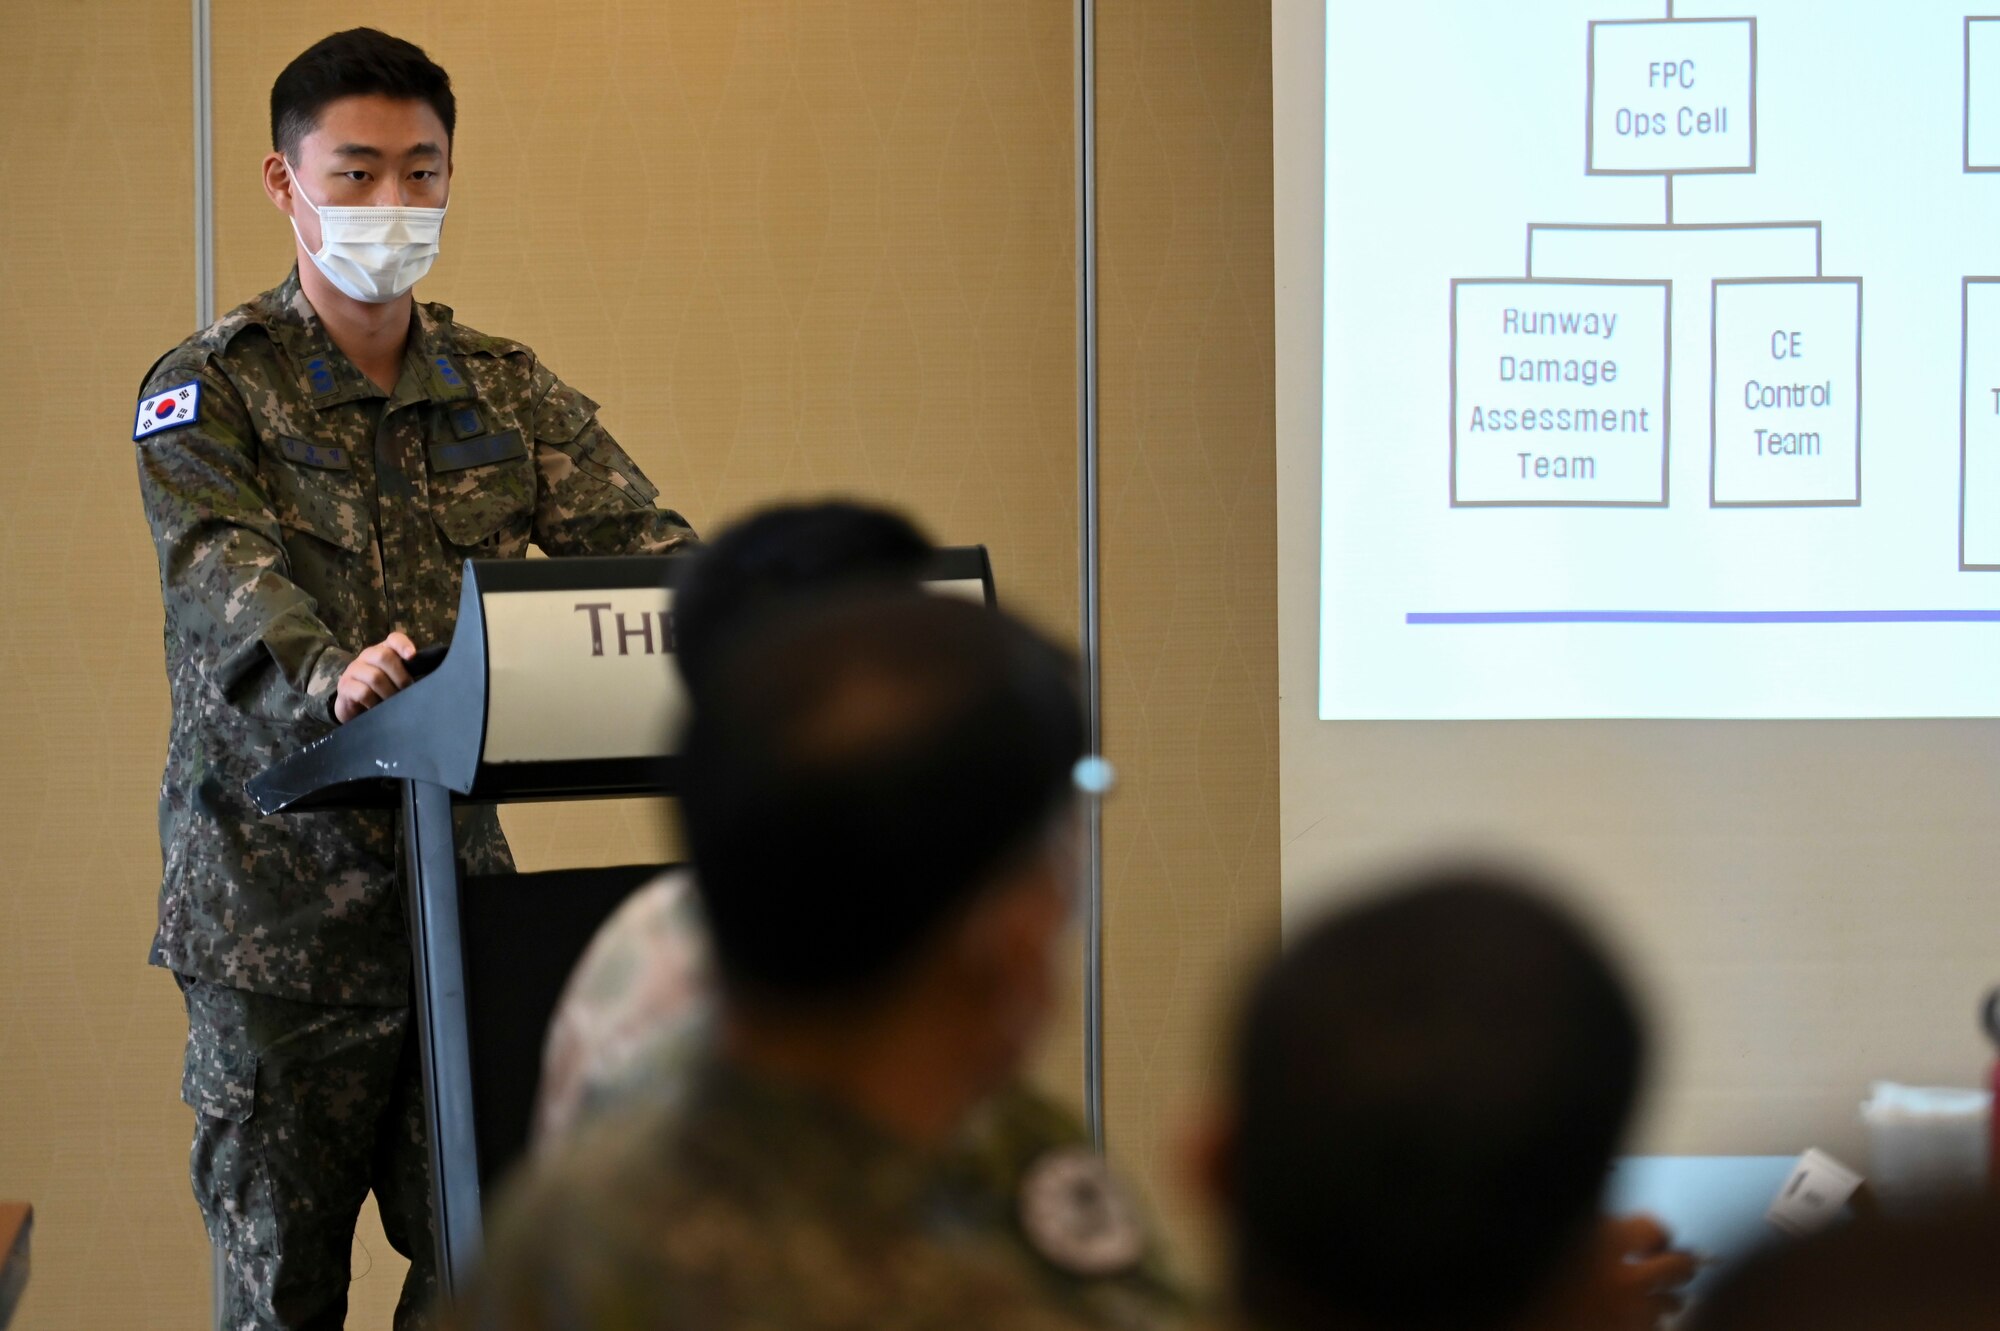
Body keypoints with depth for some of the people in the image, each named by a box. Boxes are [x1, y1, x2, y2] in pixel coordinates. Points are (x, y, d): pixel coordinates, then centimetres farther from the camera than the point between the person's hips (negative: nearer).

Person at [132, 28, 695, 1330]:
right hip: (275, 892, -4)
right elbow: (224, 580, -21)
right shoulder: (211, 389, -3)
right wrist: (326, 680, -43)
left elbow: (638, 541, -1)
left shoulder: (507, 389, 12)